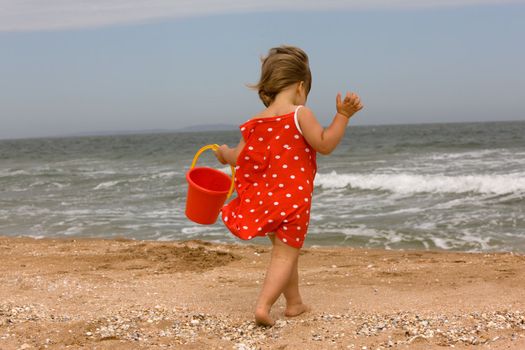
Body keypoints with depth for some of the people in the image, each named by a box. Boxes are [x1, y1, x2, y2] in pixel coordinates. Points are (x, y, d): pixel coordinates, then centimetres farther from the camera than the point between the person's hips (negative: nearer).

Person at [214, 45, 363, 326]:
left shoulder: (256, 123, 4)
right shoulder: (300, 114, -11)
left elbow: (239, 158, 5)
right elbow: (324, 145, -16)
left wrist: (224, 154, 27)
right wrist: (343, 115, -15)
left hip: (265, 199, 6)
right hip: (294, 198, -6)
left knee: (283, 251, 22)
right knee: (285, 255, 0)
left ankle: (294, 303, 34)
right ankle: (263, 306, -13)